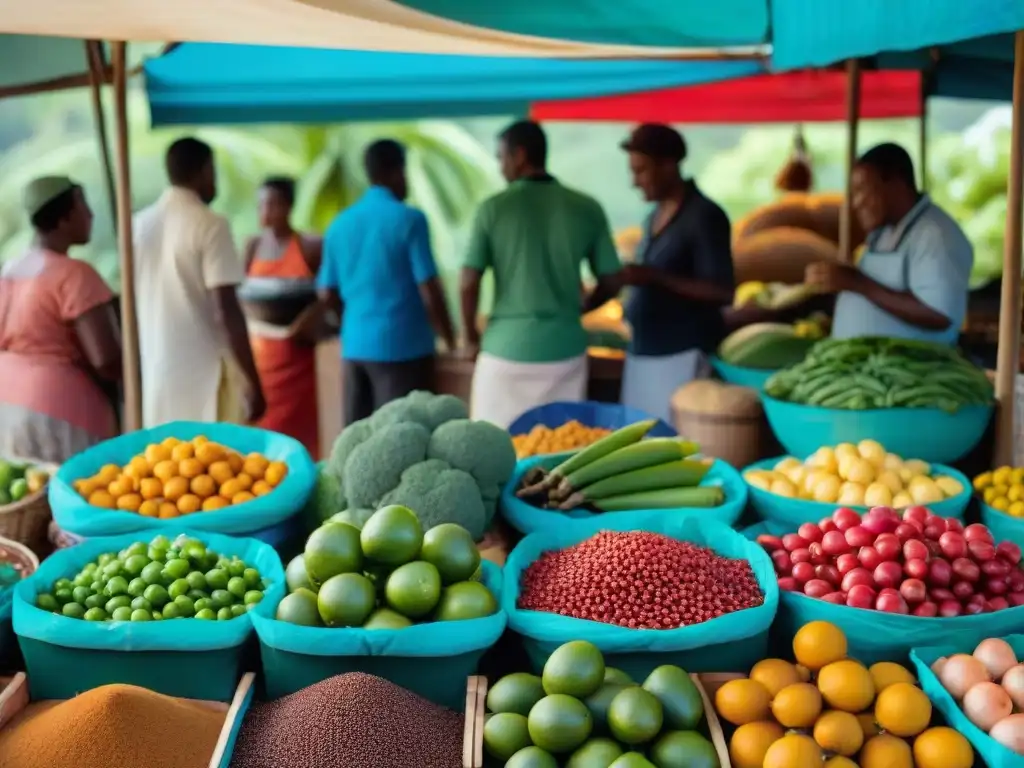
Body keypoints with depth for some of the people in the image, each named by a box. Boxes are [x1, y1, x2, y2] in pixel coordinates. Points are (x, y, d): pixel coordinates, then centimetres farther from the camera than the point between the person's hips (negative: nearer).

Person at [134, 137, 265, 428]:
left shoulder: (139, 224, 8)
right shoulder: (209, 225, -11)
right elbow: (226, 311, -17)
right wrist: (252, 381, -13)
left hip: (154, 374, 7)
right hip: (204, 372, -6)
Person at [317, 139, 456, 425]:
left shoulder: (339, 224, 9)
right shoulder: (408, 219, -8)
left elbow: (327, 294, 12)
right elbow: (429, 290, -10)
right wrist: (449, 337, 4)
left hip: (355, 345, 6)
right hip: (402, 345, -6)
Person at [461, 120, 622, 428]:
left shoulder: (494, 208, -5)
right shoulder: (587, 209, 1)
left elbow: (468, 283, -8)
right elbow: (611, 284, 5)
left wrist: (471, 336, 8)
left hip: (506, 348, -2)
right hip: (564, 349, 2)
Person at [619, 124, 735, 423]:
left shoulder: (704, 216, -9)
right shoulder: (655, 216, 13)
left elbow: (723, 293, -14)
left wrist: (654, 278, -20)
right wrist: (633, 280, 2)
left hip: (682, 354, -7)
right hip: (643, 350, 7)